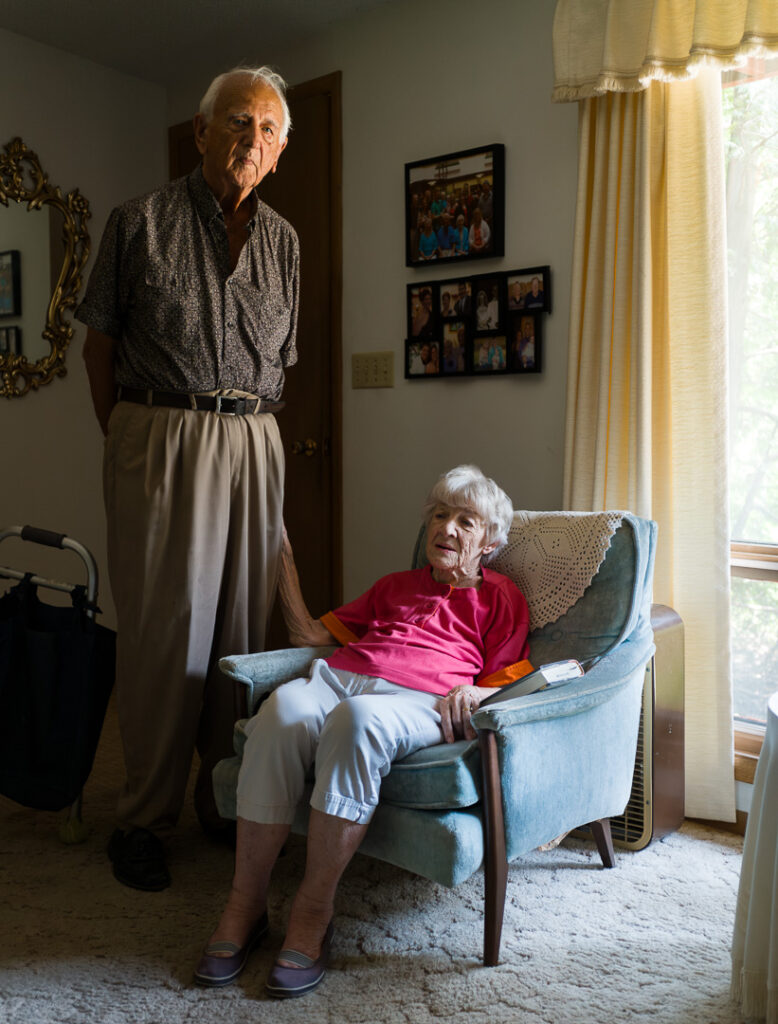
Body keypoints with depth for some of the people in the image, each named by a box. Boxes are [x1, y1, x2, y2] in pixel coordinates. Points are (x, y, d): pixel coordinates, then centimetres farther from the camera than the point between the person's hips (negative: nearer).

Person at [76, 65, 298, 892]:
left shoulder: (283, 240, 15)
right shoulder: (142, 222, 3)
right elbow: (100, 341, 6)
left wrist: (245, 423, 12)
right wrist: (124, 441, 4)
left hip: (254, 444, 4)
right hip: (160, 436, -4)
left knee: (245, 621, 5)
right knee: (163, 624, -3)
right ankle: (144, 817, 10)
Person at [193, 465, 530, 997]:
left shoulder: (500, 595, 24)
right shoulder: (395, 586, 36)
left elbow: (511, 682, 13)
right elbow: (315, 633, 33)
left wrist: (474, 693, -8)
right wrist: (286, 569, 25)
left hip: (419, 699, -3)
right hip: (339, 675, 4)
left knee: (359, 718, -40)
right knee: (282, 709, -33)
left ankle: (313, 913, -29)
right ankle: (245, 907, -24)